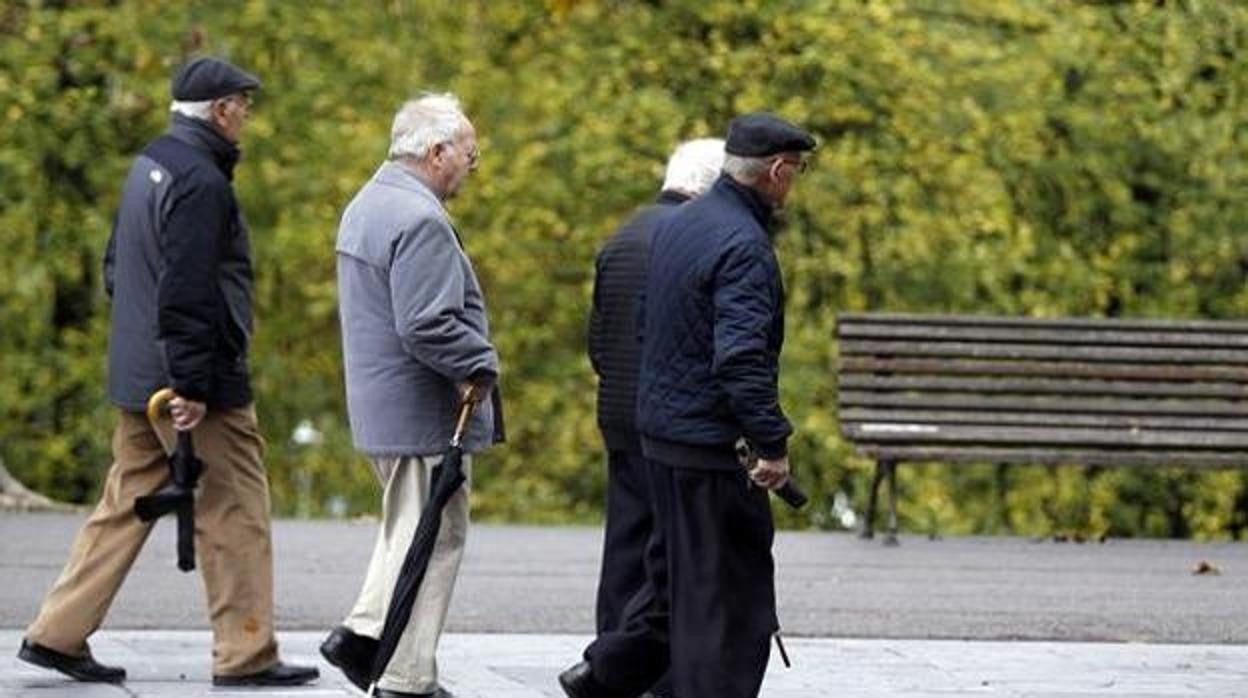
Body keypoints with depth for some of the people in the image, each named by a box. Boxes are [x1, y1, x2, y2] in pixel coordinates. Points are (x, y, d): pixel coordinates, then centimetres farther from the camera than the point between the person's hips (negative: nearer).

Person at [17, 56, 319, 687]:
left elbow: (117, 268, 22)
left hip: (137, 376, 9)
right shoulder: (200, 181, -17)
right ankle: (245, 655, 4)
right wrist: (192, 385, -22)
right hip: (204, 385, -9)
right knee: (234, 514, -1)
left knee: (125, 505, 13)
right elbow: (186, 293, -23)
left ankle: (58, 634, 13)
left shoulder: (149, 166, 13)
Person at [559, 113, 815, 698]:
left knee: (683, 572, 20)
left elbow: (647, 325, 20)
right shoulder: (744, 245, -20)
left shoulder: (677, 226, 11)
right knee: (728, 589, -2)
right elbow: (742, 358, -27)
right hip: (711, 442, -9)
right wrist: (773, 444, -24)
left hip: (660, 427, 9)